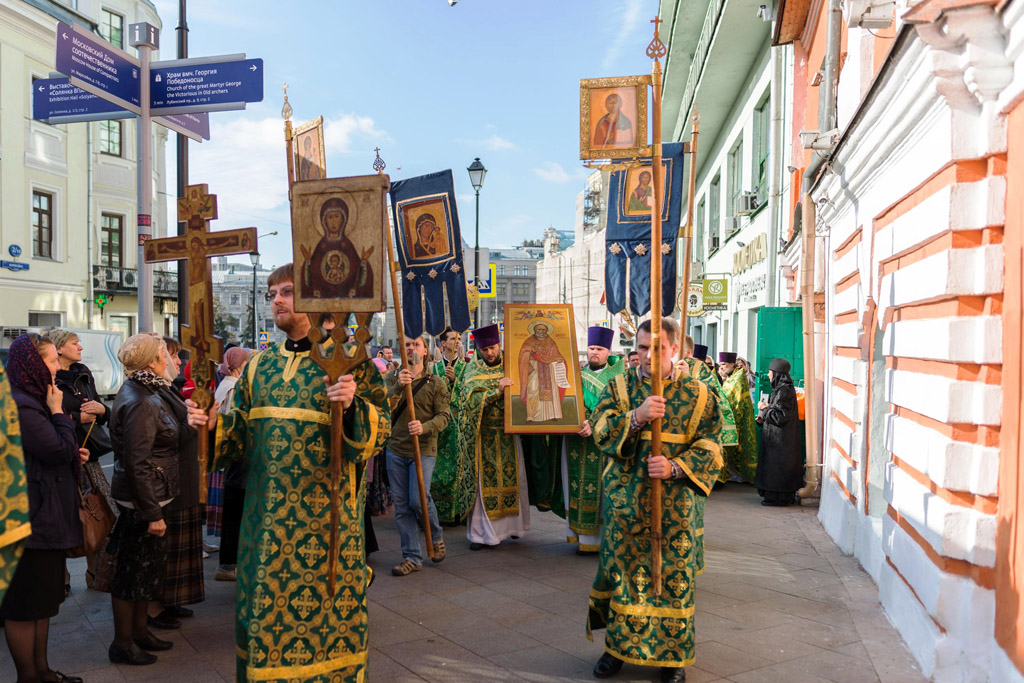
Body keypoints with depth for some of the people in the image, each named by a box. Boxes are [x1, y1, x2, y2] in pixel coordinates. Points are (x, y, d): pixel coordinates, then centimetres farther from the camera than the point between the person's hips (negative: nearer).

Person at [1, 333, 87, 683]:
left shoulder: (32, 401, 13)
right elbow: (59, 450, -20)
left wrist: (73, 455, 9)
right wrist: (58, 412, -11)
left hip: (45, 517, 11)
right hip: (31, 521, -11)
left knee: (42, 600, 19)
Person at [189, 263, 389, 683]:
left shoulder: (349, 362, -5)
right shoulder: (259, 366, 11)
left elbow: (378, 435, -12)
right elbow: (237, 435, 15)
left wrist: (352, 407, -30)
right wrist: (210, 425, -5)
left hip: (325, 514, -5)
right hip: (265, 512, 5)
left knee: (324, 602, 5)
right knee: (263, 602, 13)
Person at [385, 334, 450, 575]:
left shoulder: (437, 382, 4)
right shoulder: (393, 378, 8)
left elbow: (443, 415, -3)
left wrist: (424, 427, -22)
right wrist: (398, 387, -23)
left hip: (423, 450, -3)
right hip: (396, 449, 3)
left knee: (418, 500, -11)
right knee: (401, 506, 4)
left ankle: (436, 538, 19)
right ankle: (411, 557, 15)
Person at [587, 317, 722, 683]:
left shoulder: (698, 395, 1)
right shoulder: (619, 387, 3)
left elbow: (709, 449, -2)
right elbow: (601, 431, -8)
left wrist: (674, 468, -17)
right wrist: (637, 416, -24)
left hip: (675, 504, 0)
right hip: (625, 501, 1)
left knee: (673, 574, 7)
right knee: (621, 571, 9)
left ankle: (672, 653, 24)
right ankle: (618, 644, 26)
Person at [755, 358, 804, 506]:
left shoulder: (785, 391, -19)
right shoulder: (780, 388, 12)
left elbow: (781, 416, -23)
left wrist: (765, 408, -12)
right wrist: (763, 418, 7)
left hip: (780, 437, -10)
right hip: (777, 436, 10)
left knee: (776, 466, -3)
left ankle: (778, 498, 4)